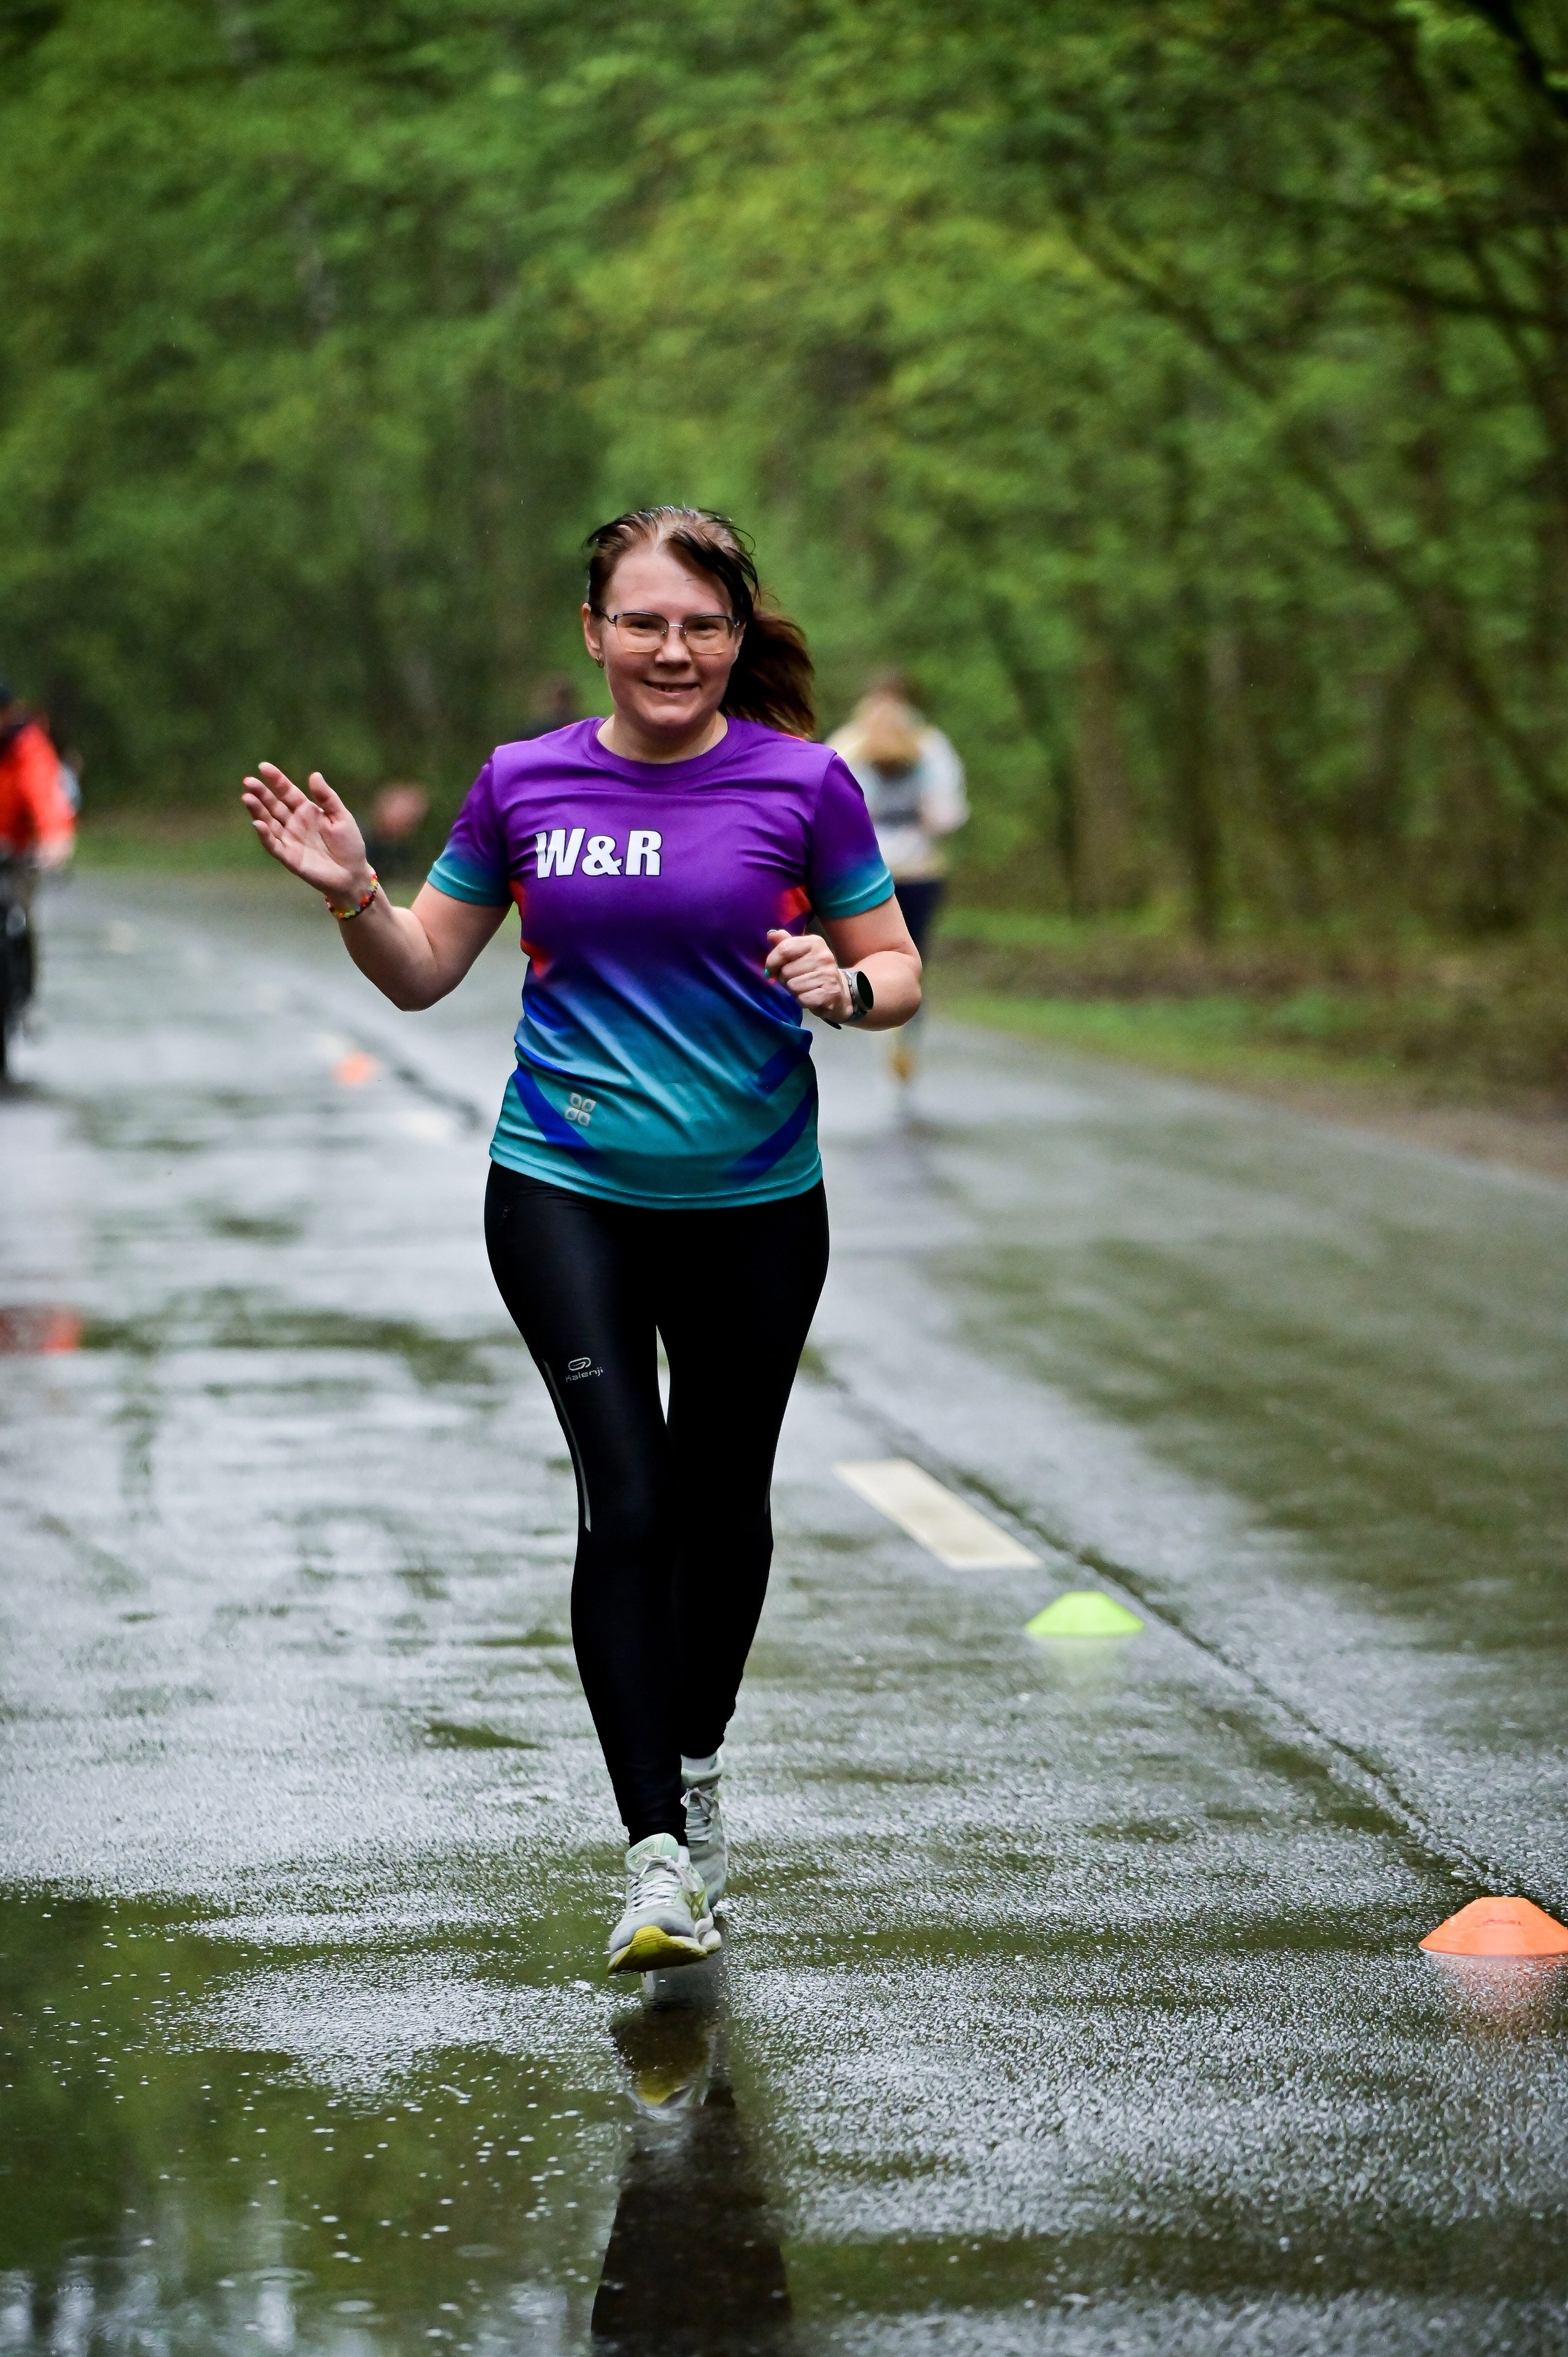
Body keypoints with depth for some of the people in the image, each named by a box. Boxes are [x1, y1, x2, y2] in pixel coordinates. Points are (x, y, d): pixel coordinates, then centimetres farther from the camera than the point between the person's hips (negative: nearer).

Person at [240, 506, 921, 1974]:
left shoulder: (803, 783, -4)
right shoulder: (524, 783, 1)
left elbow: (897, 970, 2)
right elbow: (423, 972, 9)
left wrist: (844, 988, -20)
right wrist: (353, 897, -10)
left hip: (752, 1201, 1)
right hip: (564, 1190, -1)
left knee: (722, 1500, 15)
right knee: (626, 1503, -14)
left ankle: (697, 1762, 41)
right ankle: (658, 1854, -13)